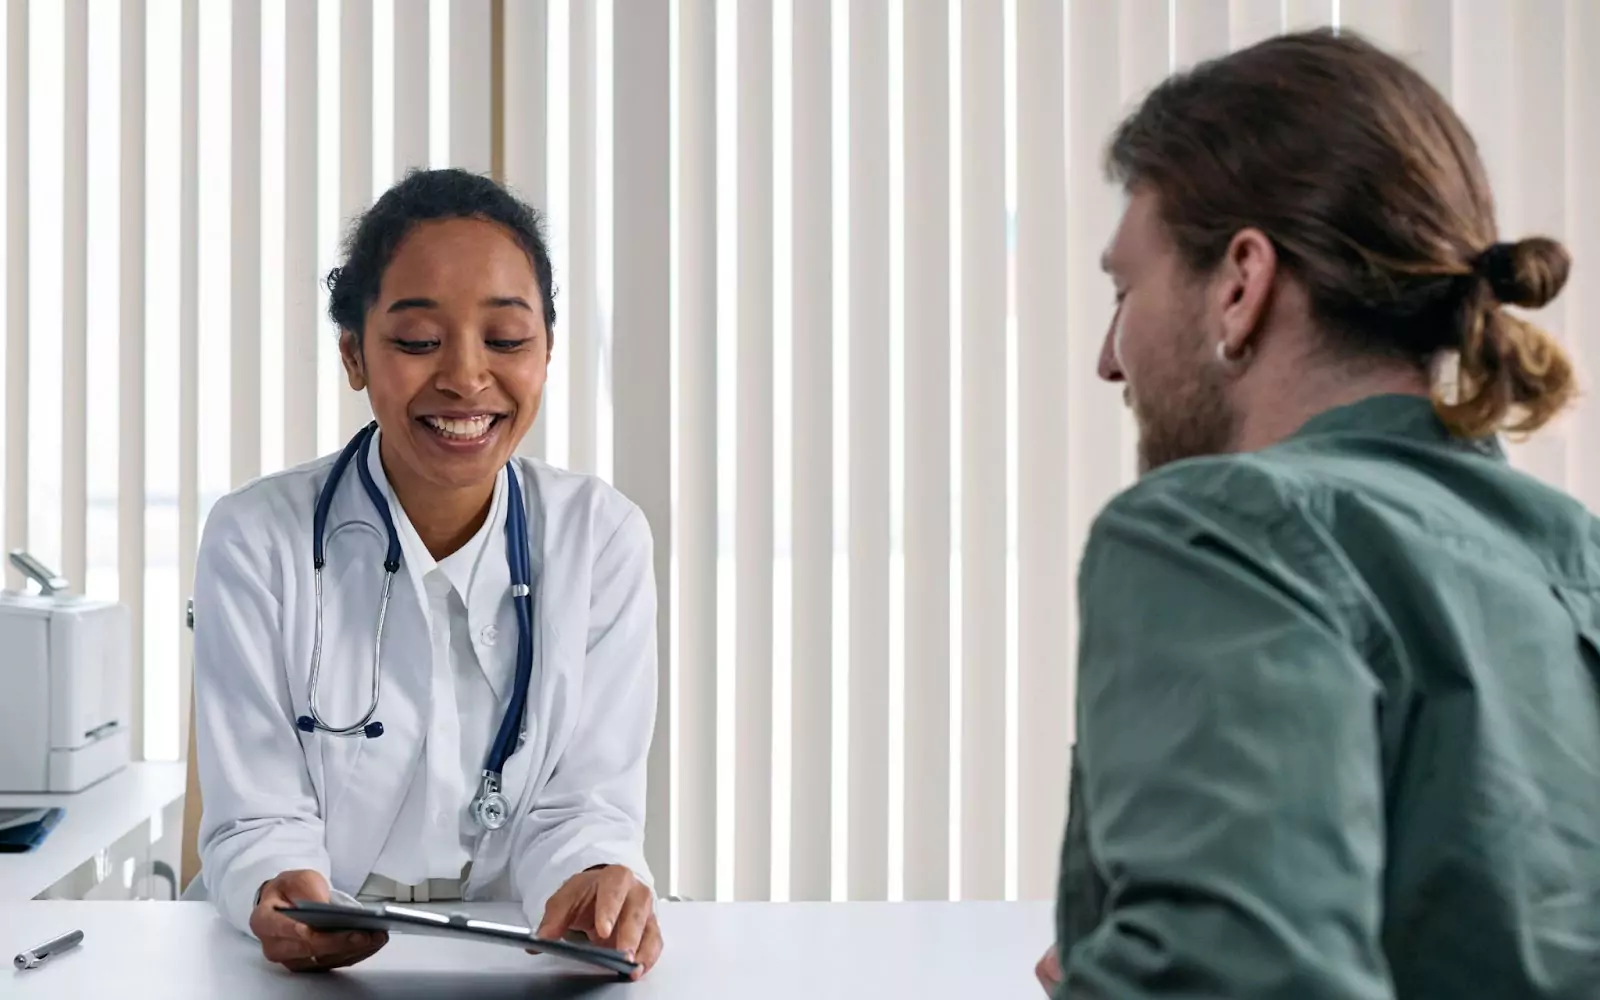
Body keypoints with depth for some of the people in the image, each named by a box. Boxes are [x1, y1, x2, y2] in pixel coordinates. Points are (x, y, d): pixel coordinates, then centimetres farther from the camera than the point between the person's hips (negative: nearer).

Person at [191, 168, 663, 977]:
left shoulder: (603, 538, -2)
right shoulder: (256, 541, -6)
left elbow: (582, 803, -4)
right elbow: (257, 823, -7)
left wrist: (595, 882, -26)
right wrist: (280, 895, -29)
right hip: (311, 965, -1)